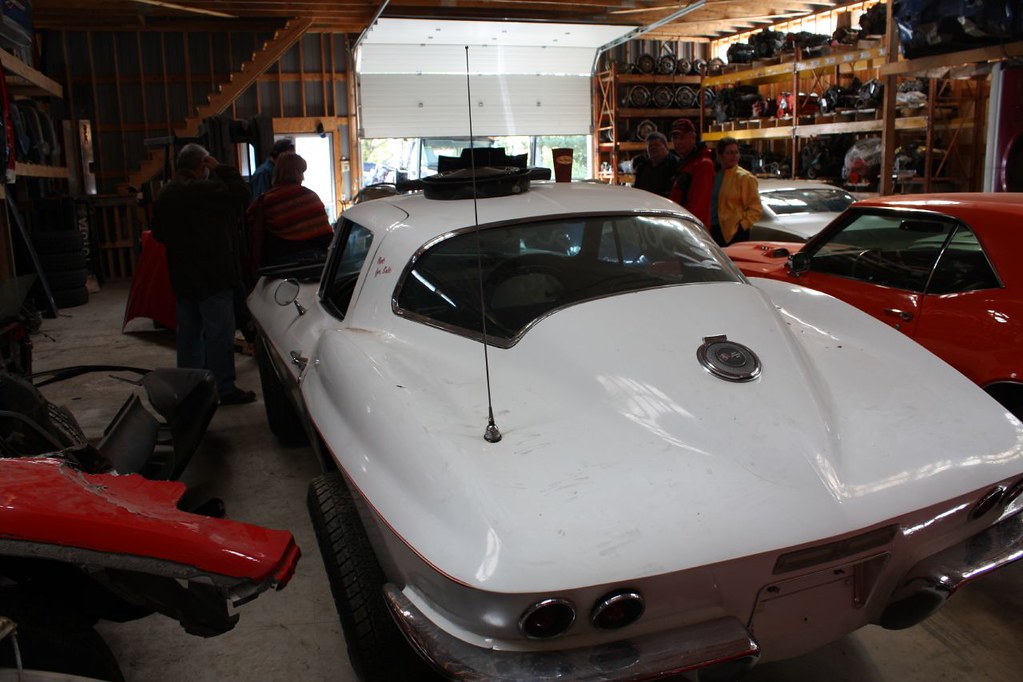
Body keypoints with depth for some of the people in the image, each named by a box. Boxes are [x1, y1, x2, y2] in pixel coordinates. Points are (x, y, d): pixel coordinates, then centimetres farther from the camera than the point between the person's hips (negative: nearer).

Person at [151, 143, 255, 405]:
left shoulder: (164, 195, 10)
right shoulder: (205, 190, -18)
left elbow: (159, 233, 19)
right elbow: (241, 193, -14)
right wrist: (221, 169, -4)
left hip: (181, 277, 8)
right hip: (212, 275, -8)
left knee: (189, 332, 14)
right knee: (219, 333, -3)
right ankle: (224, 388, 2)